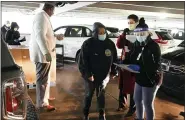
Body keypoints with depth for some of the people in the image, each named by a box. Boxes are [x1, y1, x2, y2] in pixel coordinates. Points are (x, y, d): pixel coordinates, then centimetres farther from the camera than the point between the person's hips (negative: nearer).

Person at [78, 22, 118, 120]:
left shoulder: (110, 44, -4)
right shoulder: (87, 44, -14)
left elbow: (114, 59, 6)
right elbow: (82, 61, -13)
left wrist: (113, 72, 6)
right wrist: (87, 74, -17)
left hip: (104, 75, 2)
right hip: (90, 76, -2)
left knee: (101, 95, 16)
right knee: (88, 95, 14)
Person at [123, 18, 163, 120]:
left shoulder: (154, 46, -16)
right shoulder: (136, 45, 2)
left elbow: (156, 65, -19)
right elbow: (130, 59, 4)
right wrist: (124, 63, -17)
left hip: (151, 79, -7)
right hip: (139, 78, 7)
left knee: (148, 104, 6)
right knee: (137, 100, 21)